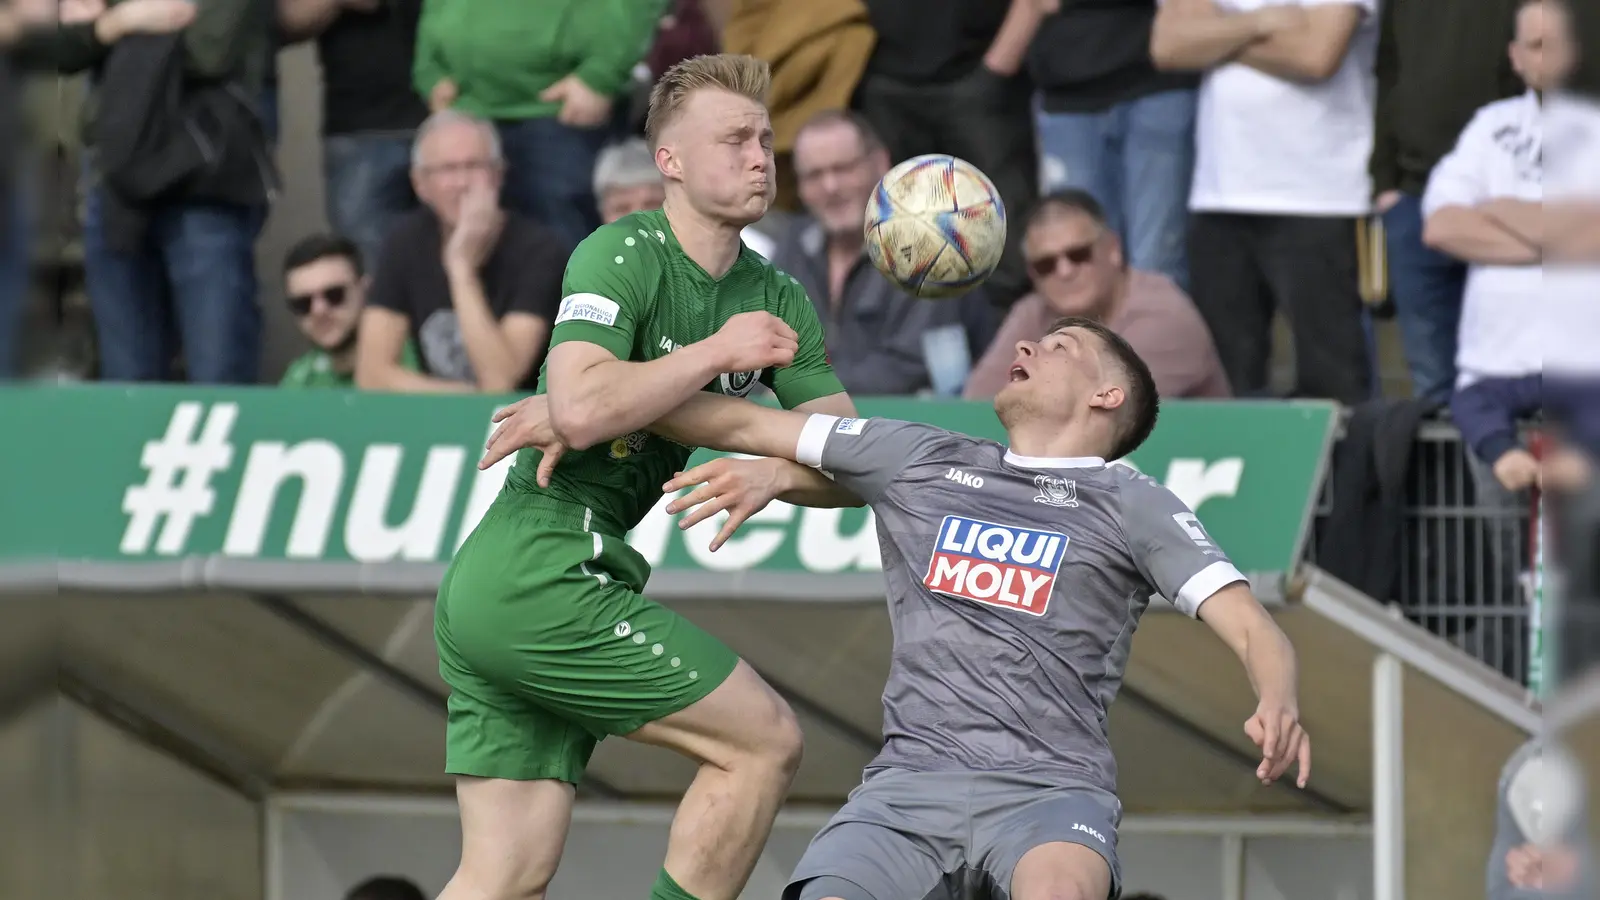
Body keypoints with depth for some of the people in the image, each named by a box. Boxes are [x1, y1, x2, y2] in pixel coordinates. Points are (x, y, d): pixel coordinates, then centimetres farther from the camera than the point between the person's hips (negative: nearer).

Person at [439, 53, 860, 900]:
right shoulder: (623, 254, -10)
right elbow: (581, 408, -25)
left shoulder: (776, 302, 15)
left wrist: (772, 473, -10)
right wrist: (720, 351, -16)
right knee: (764, 740, -4)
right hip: (543, 581, -9)